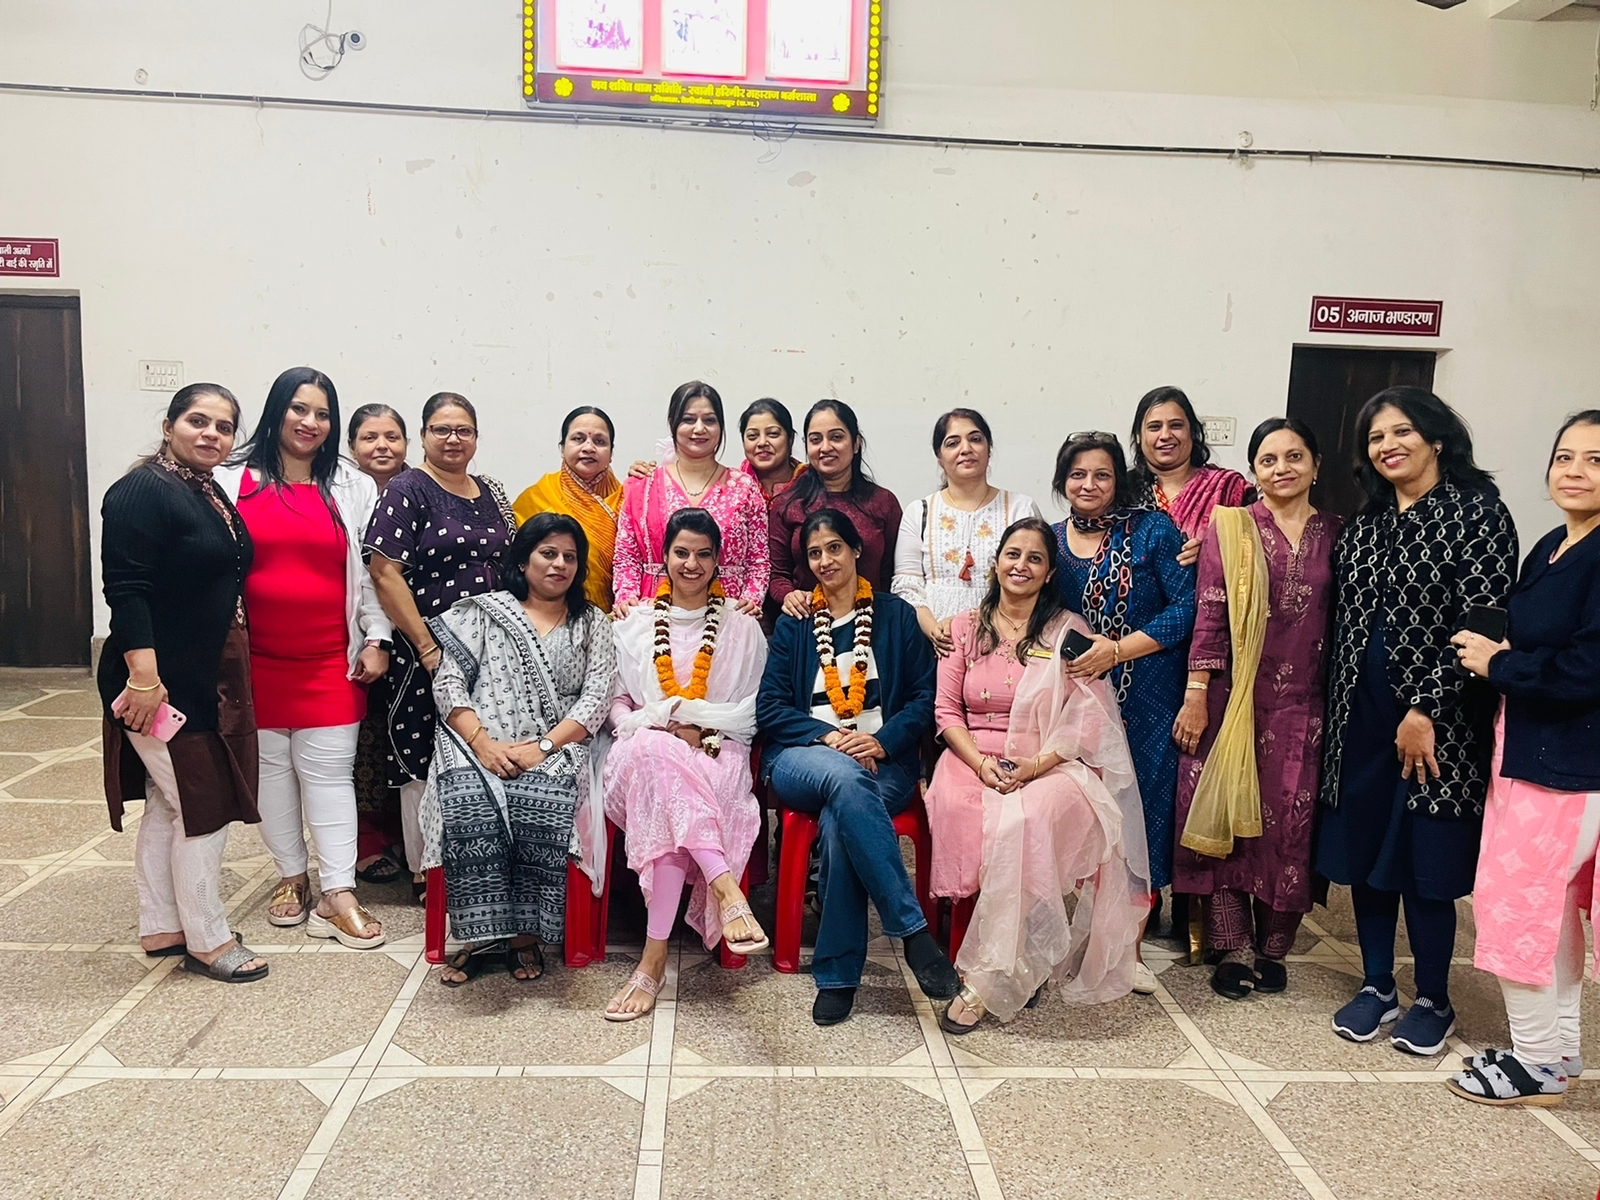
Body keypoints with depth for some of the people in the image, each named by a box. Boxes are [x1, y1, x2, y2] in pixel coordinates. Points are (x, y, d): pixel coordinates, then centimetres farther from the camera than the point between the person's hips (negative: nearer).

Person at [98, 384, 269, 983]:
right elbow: (126, 590, -21)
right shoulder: (143, 491, -15)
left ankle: (161, 928, 28)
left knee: (167, 805, 17)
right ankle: (208, 940, 13)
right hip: (163, 681, -9)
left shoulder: (210, 492, 12)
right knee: (202, 808, -1)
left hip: (207, 680, 9)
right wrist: (143, 677, -26)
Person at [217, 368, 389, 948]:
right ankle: (292, 876, 25)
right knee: (271, 766, 10)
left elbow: (372, 571, 5)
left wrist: (376, 639, -1)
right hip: (258, 656, 1)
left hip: (329, 659, -1)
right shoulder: (234, 482, 3)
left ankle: (337, 895, 0)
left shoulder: (353, 488, 6)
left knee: (329, 771, -2)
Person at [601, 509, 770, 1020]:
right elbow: (616, 703, 12)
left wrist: (690, 716, -7)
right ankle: (726, 888, -48)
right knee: (657, 751, -39)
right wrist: (664, 725, -8)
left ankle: (655, 956, -38)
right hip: (645, 753, 1)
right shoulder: (634, 625, 17)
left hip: (717, 752, -1)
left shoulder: (743, 628, 13)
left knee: (666, 806, -36)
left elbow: (755, 709, 6)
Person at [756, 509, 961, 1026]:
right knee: (845, 776, -37)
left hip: (882, 760, 0)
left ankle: (837, 975, -21)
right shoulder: (793, 624, 16)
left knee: (839, 824, -34)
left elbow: (925, 697, 6)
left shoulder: (896, 615, 13)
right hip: (803, 759, 0)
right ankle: (915, 932, -34)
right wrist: (827, 737, -10)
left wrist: (883, 741, -12)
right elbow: (769, 706, 7)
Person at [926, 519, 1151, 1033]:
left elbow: (1089, 719, 0)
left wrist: (1035, 765, -16)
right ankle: (1017, 967, -19)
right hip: (974, 760, 2)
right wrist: (979, 761, -11)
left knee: (1025, 821, -35)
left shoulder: (1069, 632, 9)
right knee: (955, 808, -32)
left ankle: (983, 979, -27)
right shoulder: (965, 628, 15)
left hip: (1049, 766, -2)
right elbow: (945, 711, 8)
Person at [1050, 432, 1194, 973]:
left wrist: (1117, 649, -15)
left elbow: (1186, 608, -8)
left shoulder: (1153, 530, -1)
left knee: (1140, 810, 0)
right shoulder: (1049, 540, 9)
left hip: (1145, 701, -2)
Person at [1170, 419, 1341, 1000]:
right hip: (1235, 698, -2)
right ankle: (1233, 949, 15)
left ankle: (1272, 949, 22)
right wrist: (1196, 696, -9)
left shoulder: (1336, 534, 7)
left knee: (1292, 825, 7)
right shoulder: (1229, 528, 1)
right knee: (1230, 818, 2)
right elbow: (1208, 615, -4)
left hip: (1304, 706, 2)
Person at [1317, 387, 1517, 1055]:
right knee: (1364, 850, 10)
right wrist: (1339, 711, 6)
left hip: (1436, 720, -5)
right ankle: (1377, 987, 26)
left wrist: (1426, 710, -17)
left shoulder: (1477, 512, -7)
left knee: (1425, 862, 2)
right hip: (1362, 716, 6)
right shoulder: (1366, 524, 12)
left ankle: (1433, 1001, 22)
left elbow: (1480, 623, -14)